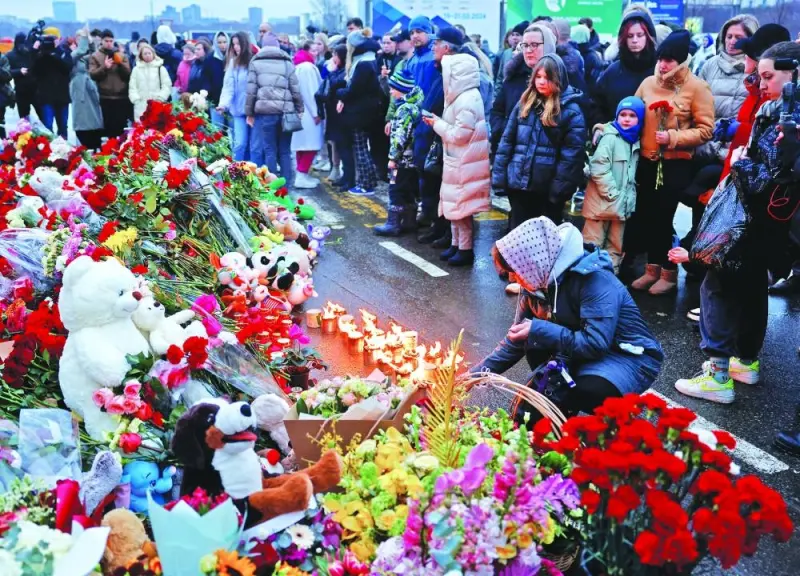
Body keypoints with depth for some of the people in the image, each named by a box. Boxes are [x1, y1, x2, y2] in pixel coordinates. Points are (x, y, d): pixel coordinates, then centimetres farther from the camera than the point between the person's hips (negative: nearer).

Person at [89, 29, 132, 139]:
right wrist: (104, 67, -17)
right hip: (105, 97, -1)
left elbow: (128, 74, 3)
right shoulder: (95, 56, 7)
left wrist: (121, 63, -12)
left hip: (122, 97, 2)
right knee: (109, 126, 0)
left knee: (122, 126, 4)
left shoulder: (121, 56, 12)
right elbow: (92, 75, -4)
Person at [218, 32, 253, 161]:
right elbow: (228, 87, 1)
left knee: (251, 145, 6)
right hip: (239, 110, 1)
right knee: (240, 144, -7)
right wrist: (224, 104, -14)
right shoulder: (233, 62, 5)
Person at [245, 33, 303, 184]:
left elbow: (251, 90, 4)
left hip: (265, 111, -1)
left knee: (269, 150, 4)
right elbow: (295, 90, 8)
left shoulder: (255, 62, 9)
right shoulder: (287, 62, 12)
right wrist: (299, 110, 15)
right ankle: (287, 185, 10)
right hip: (286, 111, 1)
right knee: (285, 151, 7)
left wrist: (249, 112, 8)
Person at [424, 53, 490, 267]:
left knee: (461, 205, -2)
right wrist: (439, 123, 3)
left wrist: (438, 124, -11)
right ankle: (456, 244, 26)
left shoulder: (467, 100, -20)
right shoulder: (462, 97, 11)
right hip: (457, 161, 10)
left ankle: (466, 250, 8)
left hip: (465, 164, -10)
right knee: (454, 203, 16)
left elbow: (460, 134, -22)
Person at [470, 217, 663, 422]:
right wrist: (475, 374, -4)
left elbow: (595, 344, -32)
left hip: (632, 358, -7)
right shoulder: (539, 281, -5)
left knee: (587, 390, -35)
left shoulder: (595, 280, -26)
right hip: (585, 352, 7)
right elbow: (516, 340, 4)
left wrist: (538, 330, -29)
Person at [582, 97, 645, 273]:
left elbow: (632, 175, 16)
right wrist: (613, 194, -16)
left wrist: (629, 197, 2)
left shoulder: (636, 142, 11)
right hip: (602, 203, -7)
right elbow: (598, 168, -18)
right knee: (592, 245, -2)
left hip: (622, 204, 7)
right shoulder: (610, 138, -9)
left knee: (616, 247, 13)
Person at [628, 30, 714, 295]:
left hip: (676, 164, -4)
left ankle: (669, 273, 14)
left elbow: (706, 130, -9)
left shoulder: (697, 87, -7)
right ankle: (652, 268, 22)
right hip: (647, 161, 4)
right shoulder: (648, 83, 5)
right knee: (647, 216, 8)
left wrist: (673, 137, -19)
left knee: (663, 217, -1)